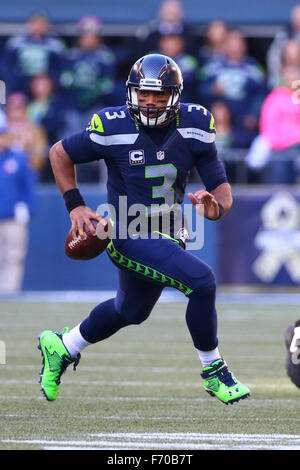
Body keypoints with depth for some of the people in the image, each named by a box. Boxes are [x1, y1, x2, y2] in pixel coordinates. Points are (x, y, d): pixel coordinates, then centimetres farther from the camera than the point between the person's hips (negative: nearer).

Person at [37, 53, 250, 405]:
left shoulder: (194, 128, -9)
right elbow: (60, 153, -2)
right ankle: (213, 371, -4)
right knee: (202, 282, -22)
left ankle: (62, 348, 48)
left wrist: (216, 205, -29)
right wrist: (75, 206, -8)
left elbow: (222, 187, -6)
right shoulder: (113, 129, -18)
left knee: (130, 311, 26)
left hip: (168, 236, 6)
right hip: (131, 235, -6)